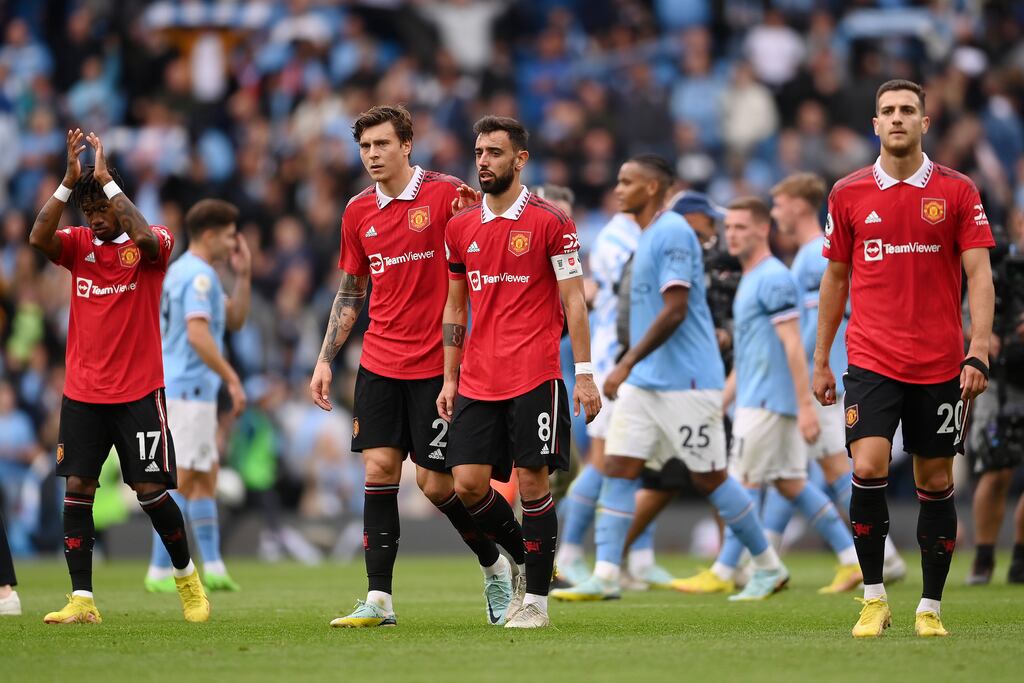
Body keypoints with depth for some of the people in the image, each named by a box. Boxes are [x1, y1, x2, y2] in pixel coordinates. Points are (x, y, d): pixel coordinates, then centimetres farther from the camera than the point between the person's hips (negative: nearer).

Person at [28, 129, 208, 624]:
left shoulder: (149, 245, -3)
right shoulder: (78, 244, 6)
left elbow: (146, 238, -28)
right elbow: (38, 238, -14)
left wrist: (107, 179, -23)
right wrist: (69, 180, -20)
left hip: (139, 392, -3)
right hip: (82, 393, 3)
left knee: (150, 490, -5)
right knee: (77, 489, -4)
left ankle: (186, 574, 19)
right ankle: (82, 601, -2)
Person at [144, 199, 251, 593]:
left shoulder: (185, 271, 18)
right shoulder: (199, 275, -15)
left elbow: (234, 321, 21)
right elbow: (198, 335, -26)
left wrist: (243, 276, 10)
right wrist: (232, 379, -24)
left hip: (181, 388, 11)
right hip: (188, 390, -11)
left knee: (206, 476, 11)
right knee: (183, 482, -8)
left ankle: (212, 566, 11)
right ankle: (160, 572, -7)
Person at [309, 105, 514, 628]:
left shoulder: (446, 194, -6)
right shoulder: (359, 212, 10)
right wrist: (325, 359, 13)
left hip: (435, 364, -4)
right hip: (379, 364, 4)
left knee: (436, 482, -3)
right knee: (379, 469, -4)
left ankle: (495, 564, 22)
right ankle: (378, 600, -3)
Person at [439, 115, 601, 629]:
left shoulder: (550, 221, -3)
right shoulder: (460, 228, 11)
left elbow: (573, 301, -3)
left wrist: (585, 374, -8)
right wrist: (449, 379, 12)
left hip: (535, 375, -5)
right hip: (478, 382, 5)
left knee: (532, 482, -5)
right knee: (468, 482, -3)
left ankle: (536, 597, 5)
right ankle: (523, 557, 22)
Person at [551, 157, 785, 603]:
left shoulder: (673, 233, -14)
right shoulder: (646, 237, 15)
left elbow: (675, 310, -22)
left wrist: (627, 363, -24)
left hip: (685, 381, -9)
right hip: (643, 381, 9)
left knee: (710, 479, -1)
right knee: (618, 469, -2)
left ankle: (769, 567, 13)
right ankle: (604, 577, -7)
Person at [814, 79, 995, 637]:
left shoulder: (957, 191, 1)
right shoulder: (849, 193, 5)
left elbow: (979, 275, -2)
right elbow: (835, 278, 13)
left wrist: (979, 353, -13)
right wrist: (821, 360, 12)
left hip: (940, 365, 0)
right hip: (871, 360, 0)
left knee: (935, 481, 4)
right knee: (868, 468, -16)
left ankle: (930, 607, 15)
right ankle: (873, 599, -4)